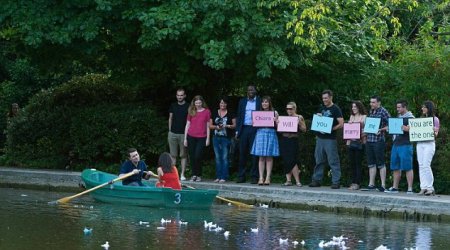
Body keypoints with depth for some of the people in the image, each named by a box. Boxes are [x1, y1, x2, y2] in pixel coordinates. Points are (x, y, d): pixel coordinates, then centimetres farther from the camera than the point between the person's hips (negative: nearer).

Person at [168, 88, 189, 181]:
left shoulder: (188, 107, 0)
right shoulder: (173, 106, 11)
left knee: (183, 155, 0)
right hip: (173, 133, 3)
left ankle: (182, 174, 3)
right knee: (173, 155, 4)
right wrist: (169, 131, 11)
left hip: (183, 134, -3)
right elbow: (170, 118, 16)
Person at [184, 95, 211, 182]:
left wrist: (208, 138, 0)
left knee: (198, 156, -11)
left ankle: (199, 175, 1)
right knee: (192, 157, 3)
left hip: (201, 137, -3)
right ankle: (194, 175, 13)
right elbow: (187, 125, 10)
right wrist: (185, 138, 7)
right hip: (191, 137, 3)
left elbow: (208, 126, 4)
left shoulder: (206, 112, 2)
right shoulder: (191, 112, 8)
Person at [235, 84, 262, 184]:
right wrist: (237, 131, 5)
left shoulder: (260, 101, 6)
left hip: (255, 129, -3)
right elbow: (238, 116, 14)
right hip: (244, 129, 3)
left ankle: (254, 176, 0)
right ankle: (241, 176, 7)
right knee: (242, 153, 3)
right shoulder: (242, 102, 15)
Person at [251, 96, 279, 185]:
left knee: (269, 157, -1)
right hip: (260, 134, 2)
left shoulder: (274, 113, 6)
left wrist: (275, 121, -15)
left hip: (271, 134, -2)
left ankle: (268, 178, -1)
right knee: (261, 157, -2)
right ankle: (261, 178, -2)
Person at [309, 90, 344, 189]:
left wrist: (331, 129, -19)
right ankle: (317, 180, 15)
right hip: (320, 138, 7)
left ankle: (336, 182, -5)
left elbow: (341, 124, -10)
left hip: (330, 139, -6)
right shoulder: (321, 108, 14)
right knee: (319, 160, 9)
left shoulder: (335, 109, -5)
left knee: (333, 161, -6)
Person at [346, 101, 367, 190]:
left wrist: (361, 135, -19)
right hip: (350, 142, 6)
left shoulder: (364, 117, -1)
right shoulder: (351, 117, 17)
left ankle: (357, 183, -4)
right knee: (351, 163, 5)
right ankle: (353, 182, 10)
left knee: (358, 163, -6)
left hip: (359, 142, -6)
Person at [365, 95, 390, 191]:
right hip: (369, 140, 7)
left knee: (380, 164, -4)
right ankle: (371, 184, 13)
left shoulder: (383, 111, -7)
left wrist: (381, 130, -19)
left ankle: (383, 185, -2)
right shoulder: (371, 112, 15)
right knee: (371, 163, 9)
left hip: (379, 140, -7)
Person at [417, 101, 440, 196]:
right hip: (420, 144, 6)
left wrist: (434, 132, -23)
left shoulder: (435, 119, 1)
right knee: (421, 165, 1)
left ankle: (430, 188, -7)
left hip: (429, 143, -6)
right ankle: (423, 187, 2)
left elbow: (436, 133, -1)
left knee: (426, 165, -13)